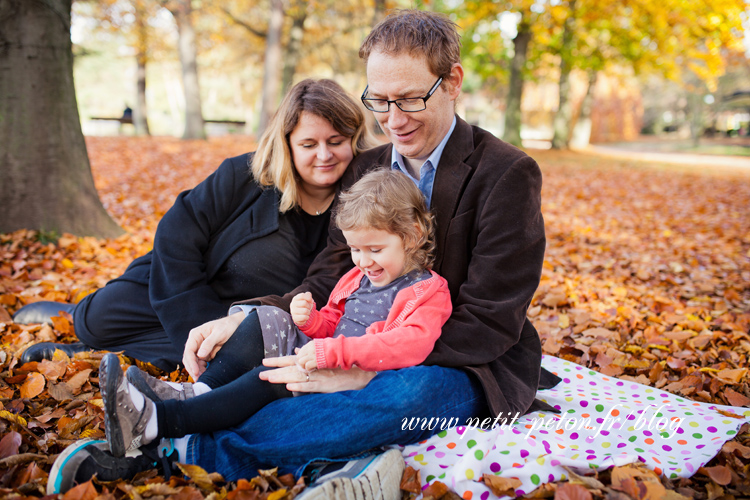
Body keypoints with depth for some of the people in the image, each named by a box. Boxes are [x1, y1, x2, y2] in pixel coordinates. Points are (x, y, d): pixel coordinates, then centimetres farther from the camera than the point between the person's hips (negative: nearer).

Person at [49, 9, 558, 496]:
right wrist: (244, 320, -16)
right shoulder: (365, 169, 6)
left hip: (475, 371, -5)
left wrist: (362, 367, -30)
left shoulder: (508, 173, -13)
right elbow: (328, 283, 3)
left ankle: (178, 449, -35)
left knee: (415, 386, -38)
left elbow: (489, 323, -19)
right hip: (382, 354, 6)